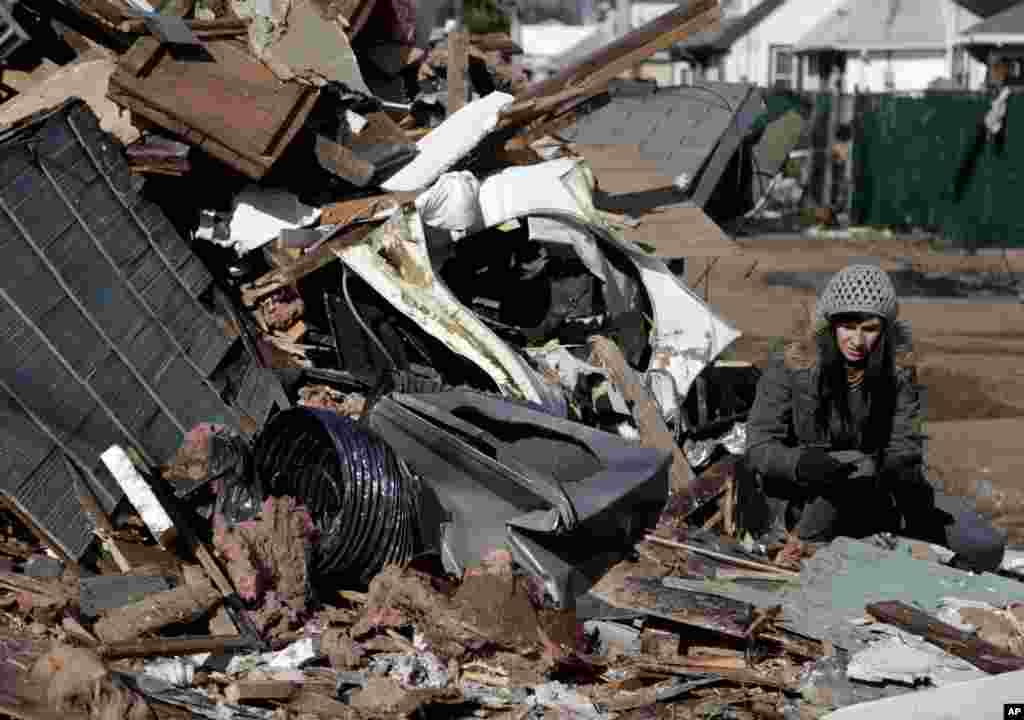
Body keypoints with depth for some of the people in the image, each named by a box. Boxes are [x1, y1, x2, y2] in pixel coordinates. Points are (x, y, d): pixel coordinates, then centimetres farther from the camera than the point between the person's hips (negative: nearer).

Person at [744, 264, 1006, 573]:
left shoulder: (898, 372, -4)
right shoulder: (790, 367, -13)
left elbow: (904, 446, -6)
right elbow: (759, 446, -15)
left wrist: (905, 471, -31)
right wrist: (801, 463, -37)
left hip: (872, 495, 3)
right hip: (800, 498, -3)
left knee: (986, 547, -11)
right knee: (860, 468, -38)